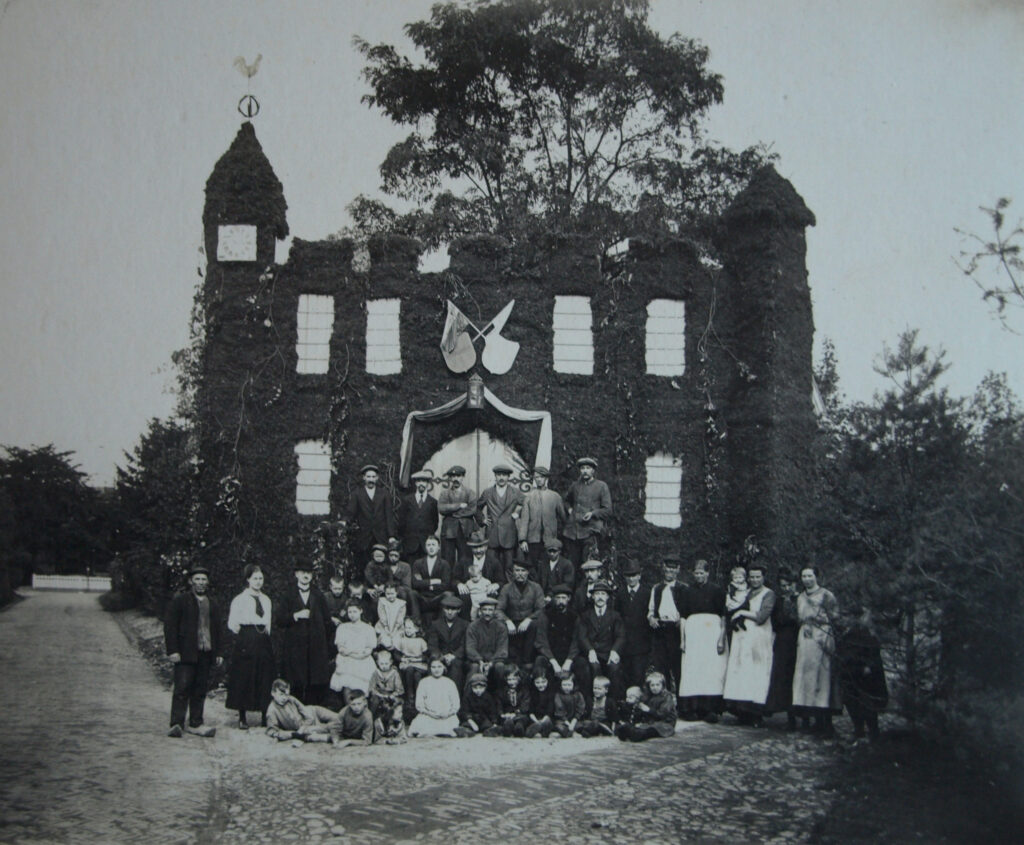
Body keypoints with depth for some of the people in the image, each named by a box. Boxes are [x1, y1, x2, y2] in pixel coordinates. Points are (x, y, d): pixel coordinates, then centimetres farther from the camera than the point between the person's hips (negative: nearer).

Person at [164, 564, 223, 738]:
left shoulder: (213, 605, 19)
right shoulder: (180, 601, 3)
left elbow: (217, 630, 21)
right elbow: (169, 625, -3)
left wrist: (218, 653, 14)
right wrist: (172, 650, -11)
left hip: (206, 654, 5)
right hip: (185, 653, -5)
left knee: (200, 690, 5)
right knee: (182, 689, -9)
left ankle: (196, 724, 11)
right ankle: (177, 724, -9)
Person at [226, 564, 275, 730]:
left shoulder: (266, 600, 16)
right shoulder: (239, 599, 1)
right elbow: (232, 624, -1)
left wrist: (266, 632, 8)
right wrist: (243, 634, -2)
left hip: (263, 643, 5)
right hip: (246, 643, -5)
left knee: (265, 680, 2)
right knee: (244, 679, -3)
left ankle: (265, 716, 7)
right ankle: (242, 718, 4)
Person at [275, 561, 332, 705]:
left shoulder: (318, 596, 16)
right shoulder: (288, 595, 10)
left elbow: (327, 622, 15)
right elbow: (279, 620, 3)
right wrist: (296, 616, -12)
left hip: (317, 646, 2)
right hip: (295, 648, -1)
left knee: (316, 687, -6)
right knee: (296, 686, -7)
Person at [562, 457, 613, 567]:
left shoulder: (601, 486, 5)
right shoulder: (575, 486, 16)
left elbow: (608, 511, 3)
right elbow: (567, 500, 36)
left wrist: (593, 513, -12)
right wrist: (569, 509, 15)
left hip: (591, 531, -4)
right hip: (572, 532, 4)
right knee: (572, 565, 3)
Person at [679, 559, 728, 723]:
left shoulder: (717, 590, 4)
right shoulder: (687, 591, 10)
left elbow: (723, 616, 1)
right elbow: (683, 617, 9)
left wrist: (721, 638, -7)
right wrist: (682, 640, 3)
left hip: (712, 630, -2)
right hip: (692, 631, 2)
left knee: (712, 671, -6)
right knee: (692, 671, -3)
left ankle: (710, 709, -5)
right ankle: (692, 709, -2)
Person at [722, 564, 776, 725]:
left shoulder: (768, 594, 1)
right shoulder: (743, 593, 19)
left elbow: (761, 617, -10)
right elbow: (731, 617, 15)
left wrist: (742, 612, -3)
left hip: (758, 639, -5)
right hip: (741, 638, 5)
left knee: (755, 674, -8)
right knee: (739, 672, -3)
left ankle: (755, 715, -7)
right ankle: (742, 712, -2)